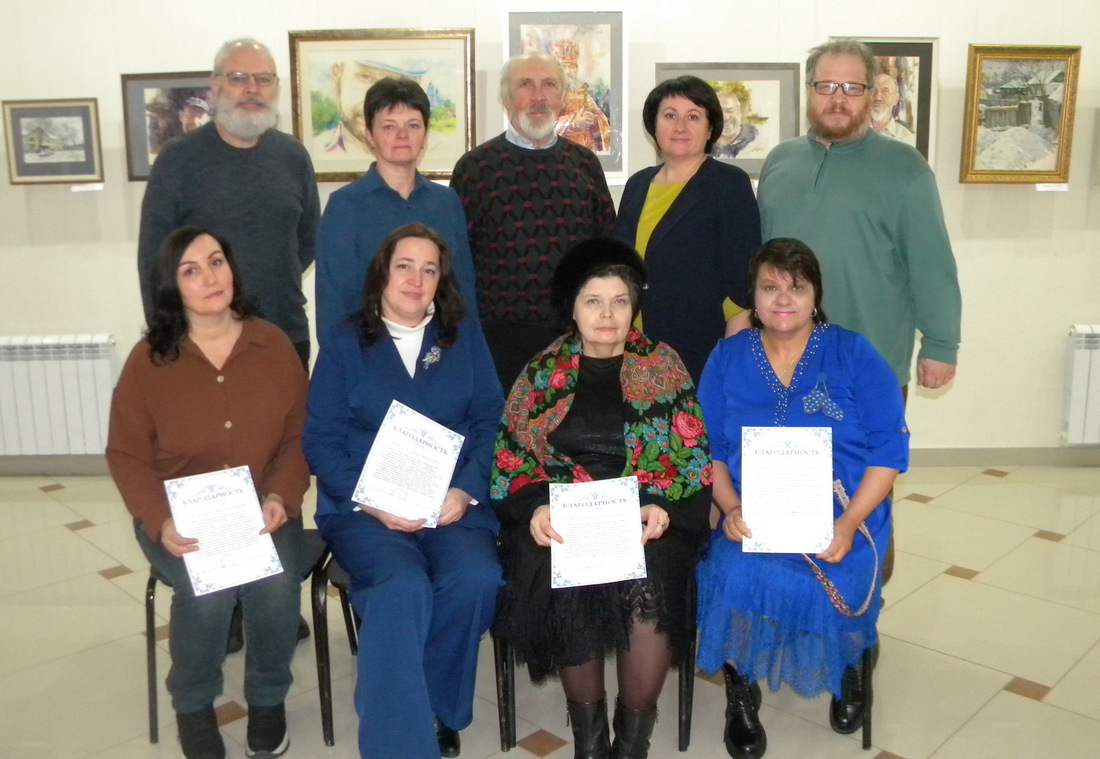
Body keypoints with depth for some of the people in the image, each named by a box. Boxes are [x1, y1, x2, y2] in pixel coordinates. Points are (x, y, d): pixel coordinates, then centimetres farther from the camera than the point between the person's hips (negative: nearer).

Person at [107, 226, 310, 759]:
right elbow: (126, 455, -1)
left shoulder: (274, 344, 0)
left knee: (277, 582, -27)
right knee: (207, 588, -28)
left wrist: (281, 497, -16)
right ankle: (193, 704, 4)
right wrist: (160, 520, -17)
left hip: (262, 512, 1)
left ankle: (268, 698, 4)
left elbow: (299, 437, 2)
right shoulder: (148, 359, -4)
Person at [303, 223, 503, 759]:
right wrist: (374, 502, -13)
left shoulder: (466, 337, 14)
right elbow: (321, 440, 1)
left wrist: (465, 490, -11)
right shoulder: (344, 343, 9)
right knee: (403, 588, -31)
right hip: (364, 507, -1)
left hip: (454, 504, 2)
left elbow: (491, 423, 6)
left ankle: (436, 707, -2)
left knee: (476, 580, -28)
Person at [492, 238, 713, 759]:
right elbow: (510, 461, 8)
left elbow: (695, 461, 6)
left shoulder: (665, 368, 10)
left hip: (648, 520, 0)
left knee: (650, 586, -31)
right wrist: (535, 508, -10)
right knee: (565, 584, -30)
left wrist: (664, 509, -12)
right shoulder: (541, 373, 12)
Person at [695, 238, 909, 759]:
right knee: (736, 576, -28)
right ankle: (740, 695, 3)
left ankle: (844, 671, 14)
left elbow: (889, 449, -2)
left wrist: (848, 524, -15)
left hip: (841, 522, 0)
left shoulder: (853, 355, 3)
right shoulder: (727, 359, 9)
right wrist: (730, 508, -13)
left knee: (827, 588, -26)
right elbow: (709, 448, 6)